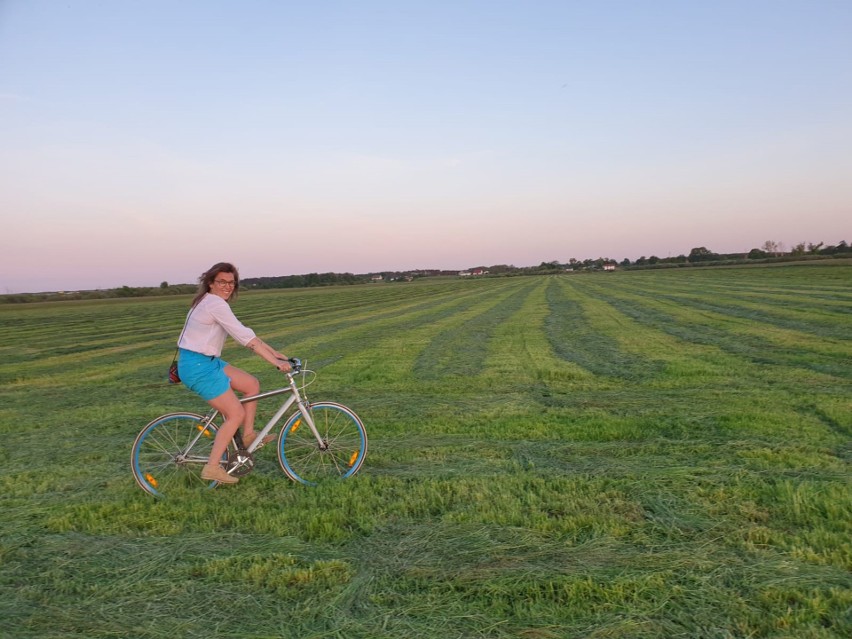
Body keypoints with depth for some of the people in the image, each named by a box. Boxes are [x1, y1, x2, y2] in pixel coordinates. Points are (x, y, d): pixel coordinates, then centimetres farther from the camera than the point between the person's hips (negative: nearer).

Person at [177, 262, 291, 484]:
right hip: (198, 366, -10)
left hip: (207, 361, 10)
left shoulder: (215, 302, 13)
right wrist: (276, 362, -21)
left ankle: (248, 435, 20)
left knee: (252, 384, 12)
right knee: (236, 414, -6)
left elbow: (246, 334, 13)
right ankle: (212, 467, 0)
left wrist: (275, 353, 8)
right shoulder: (216, 304, -19)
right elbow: (246, 338, -22)